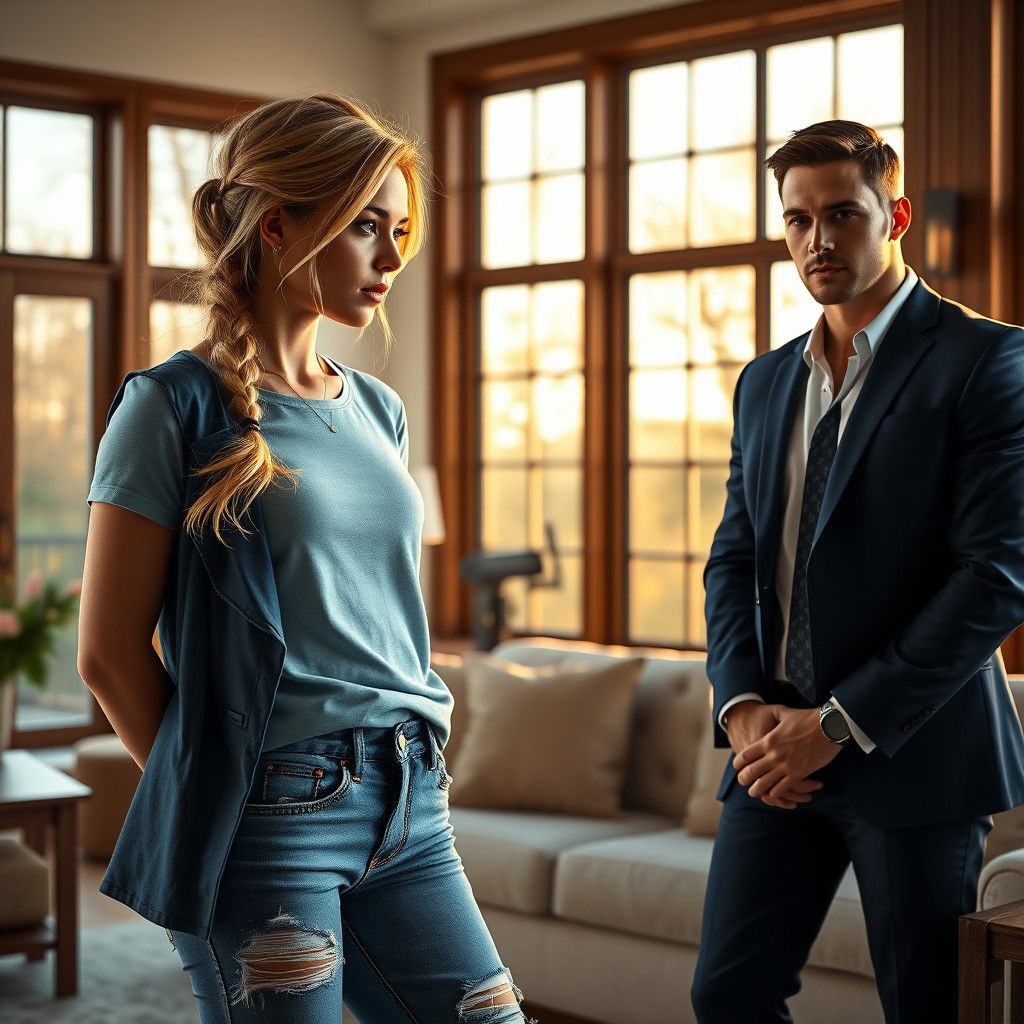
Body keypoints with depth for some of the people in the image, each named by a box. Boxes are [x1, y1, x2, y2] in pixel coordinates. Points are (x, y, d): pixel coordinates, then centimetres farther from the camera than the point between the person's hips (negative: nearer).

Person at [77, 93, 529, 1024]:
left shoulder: (378, 412, 13)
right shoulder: (177, 407, -7)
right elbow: (111, 653, -6)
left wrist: (410, 765, 14)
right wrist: (210, 793, 2)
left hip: (408, 810, 6)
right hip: (268, 825, -6)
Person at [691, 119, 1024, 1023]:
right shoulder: (764, 382, 15)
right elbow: (733, 560, 14)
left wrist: (842, 725, -15)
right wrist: (743, 704, -4)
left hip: (913, 752, -5)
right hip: (778, 755, 6)